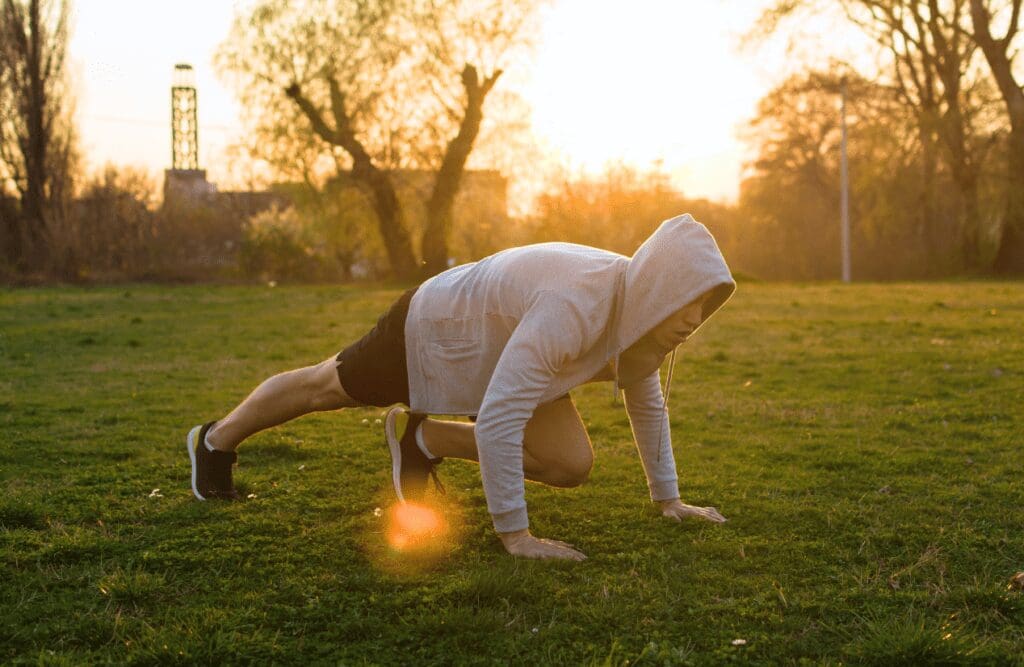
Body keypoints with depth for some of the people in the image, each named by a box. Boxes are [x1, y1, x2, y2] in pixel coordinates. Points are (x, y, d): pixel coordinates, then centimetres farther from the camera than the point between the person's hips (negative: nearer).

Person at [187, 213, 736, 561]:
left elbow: (647, 403, 1)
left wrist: (668, 499, 5)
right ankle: (216, 441, 47)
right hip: (431, 329, -7)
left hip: (499, 351, 7)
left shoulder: (642, 309, -17)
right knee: (324, 388, 18)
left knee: (572, 465, -8)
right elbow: (496, 419, -44)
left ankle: (423, 440, 12)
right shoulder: (573, 308, -43)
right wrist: (515, 536, -40)